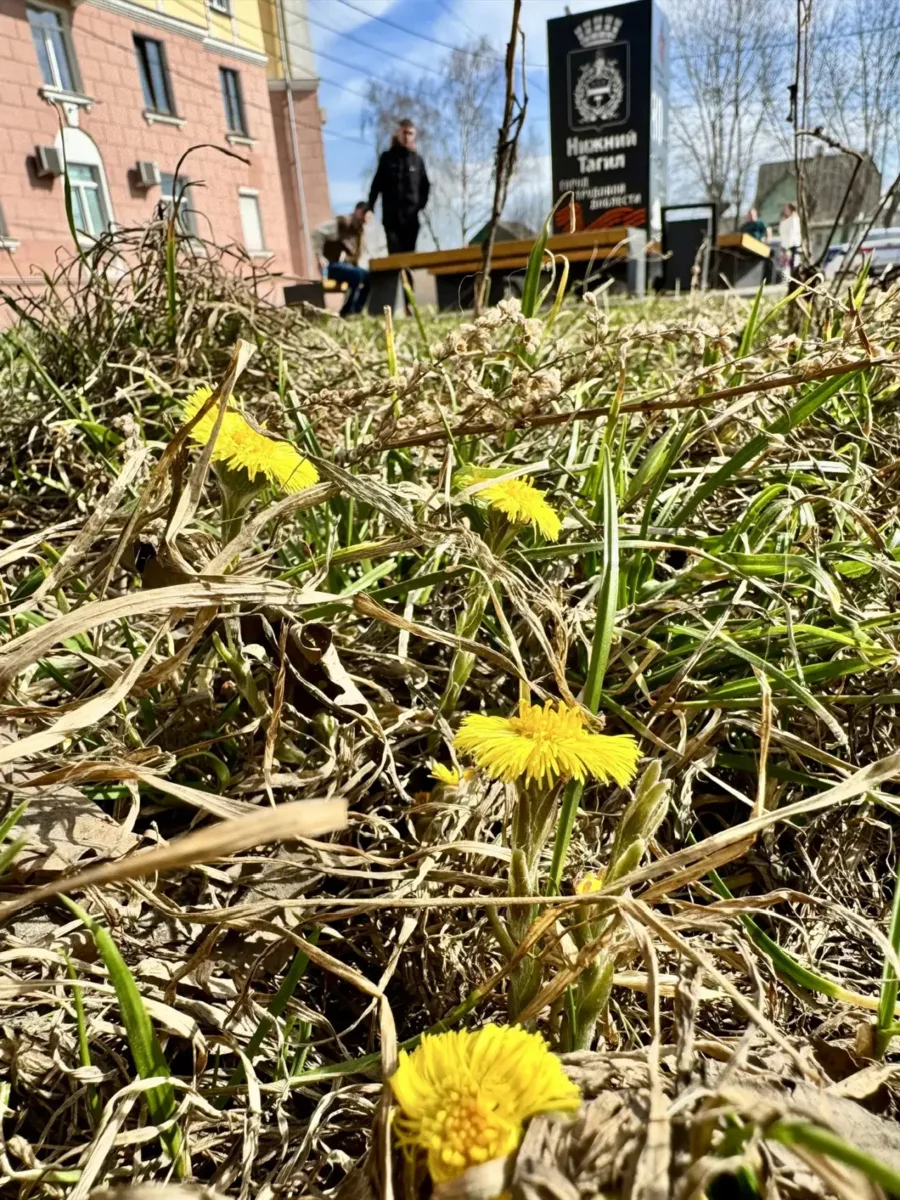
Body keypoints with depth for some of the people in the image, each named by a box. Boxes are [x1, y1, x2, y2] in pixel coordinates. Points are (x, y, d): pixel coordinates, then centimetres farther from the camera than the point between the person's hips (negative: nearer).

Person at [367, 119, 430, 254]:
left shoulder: (417, 159, 10)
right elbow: (377, 184, 4)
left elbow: (425, 185, 16)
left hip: (411, 216, 2)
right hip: (391, 215, -2)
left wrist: (421, 204, 2)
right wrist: (370, 208, -6)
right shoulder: (387, 157, 6)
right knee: (395, 254, -10)